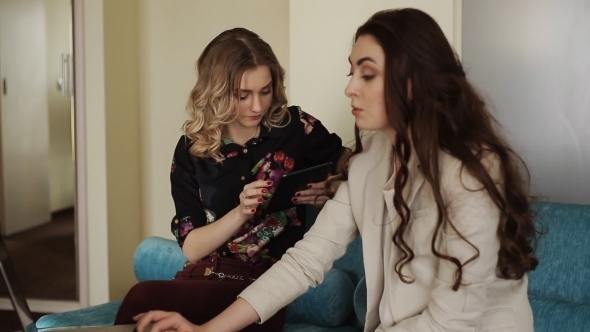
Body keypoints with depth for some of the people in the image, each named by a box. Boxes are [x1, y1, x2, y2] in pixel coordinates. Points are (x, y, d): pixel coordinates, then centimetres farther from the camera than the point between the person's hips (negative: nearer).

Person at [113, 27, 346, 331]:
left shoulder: (296, 127, -2)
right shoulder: (192, 148, 5)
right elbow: (190, 247, 3)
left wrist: (326, 194, -14)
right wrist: (240, 214, -15)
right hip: (205, 277, 3)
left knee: (144, 298, -28)